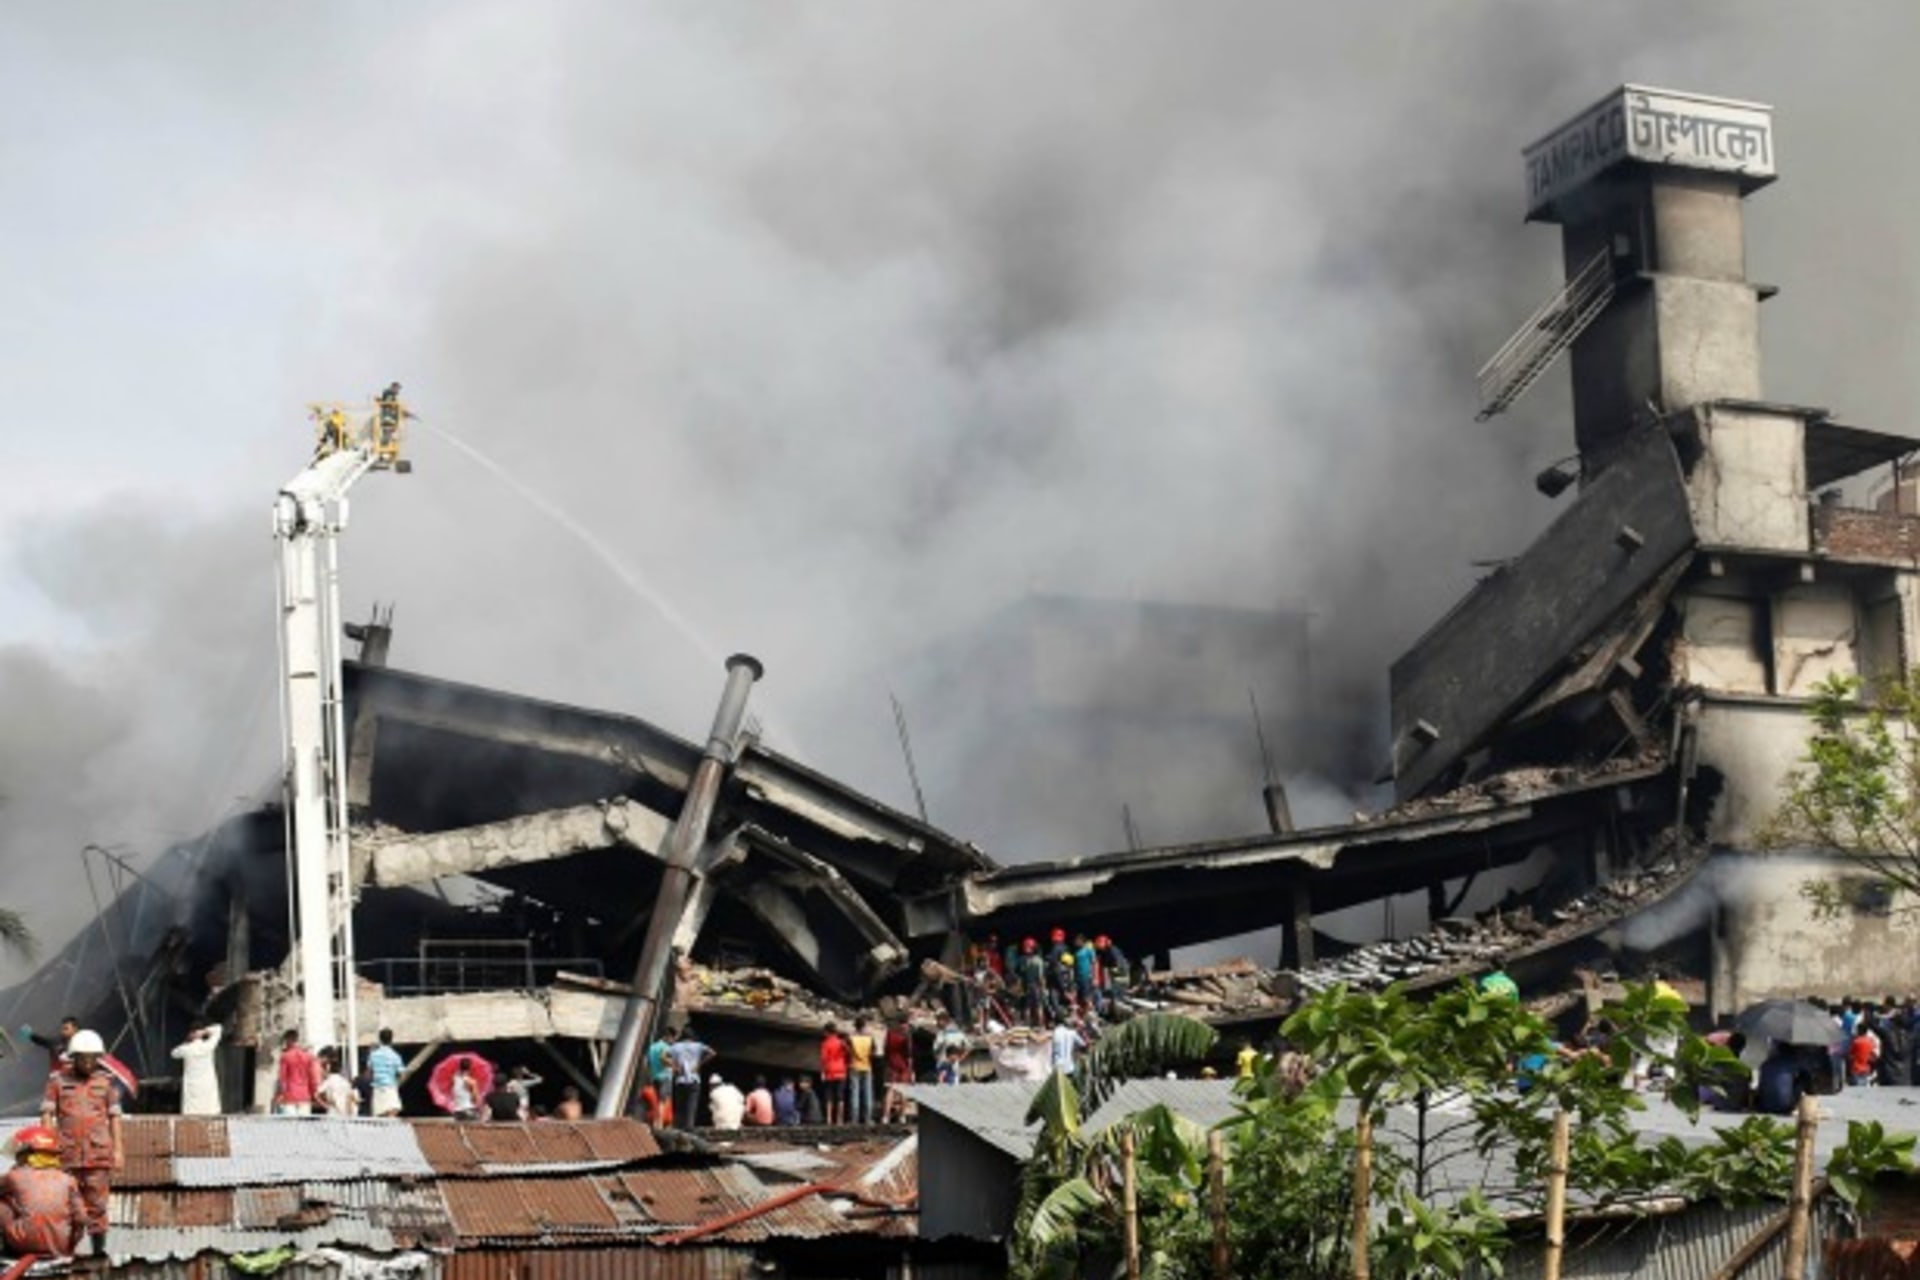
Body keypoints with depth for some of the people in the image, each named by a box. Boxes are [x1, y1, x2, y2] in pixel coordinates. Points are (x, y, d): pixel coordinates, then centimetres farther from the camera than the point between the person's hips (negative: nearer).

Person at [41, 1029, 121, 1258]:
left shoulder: (106, 1081, 9)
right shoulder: (57, 1080, 6)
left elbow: (114, 1117, 10)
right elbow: (47, 1114, 5)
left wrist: (118, 1148, 5)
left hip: (99, 1152, 0)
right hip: (67, 1153, 0)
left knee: (97, 1202, -4)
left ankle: (99, 1247, -3)